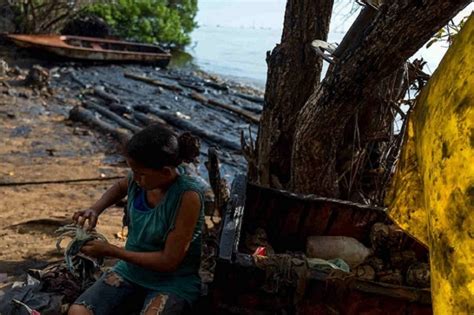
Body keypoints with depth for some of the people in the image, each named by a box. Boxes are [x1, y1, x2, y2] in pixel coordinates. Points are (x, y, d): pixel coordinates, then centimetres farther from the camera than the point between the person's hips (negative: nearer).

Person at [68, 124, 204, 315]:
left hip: (172, 281, -6)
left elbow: (169, 261, -23)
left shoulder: (187, 196, -26)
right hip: (131, 268, 6)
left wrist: (110, 251, -19)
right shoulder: (141, 179, -9)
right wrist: (96, 209, -1)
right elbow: (120, 187, 19)